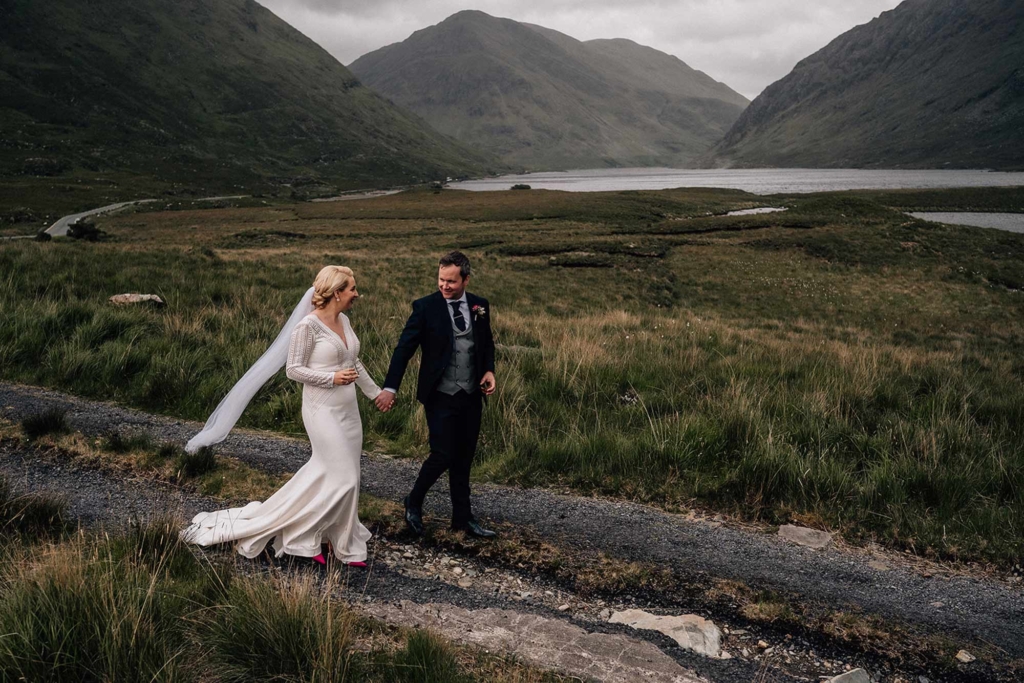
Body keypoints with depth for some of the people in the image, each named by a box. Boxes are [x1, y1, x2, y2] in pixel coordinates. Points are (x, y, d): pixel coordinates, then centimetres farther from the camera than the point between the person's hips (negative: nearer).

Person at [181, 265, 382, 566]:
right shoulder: (308, 326, -15)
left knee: (328, 474, 11)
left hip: (347, 409, 8)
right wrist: (331, 378, -21)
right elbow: (294, 369, -13)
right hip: (323, 409, -8)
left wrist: (376, 392, 22)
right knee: (342, 478, -6)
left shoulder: (344, 321, 9)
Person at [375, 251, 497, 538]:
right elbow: (404, 348, -10)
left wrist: (489, 370, -1)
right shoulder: (426, 307, -9)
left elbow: (487, 343, 17)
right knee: (443, 455, -6)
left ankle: (463, 517, 25)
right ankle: (414, 502, 20)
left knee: (464, 458, 12)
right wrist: (390, 388, -16)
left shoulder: (480, 306, 4)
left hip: (472, 396, 4)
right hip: (440, 397, -4)